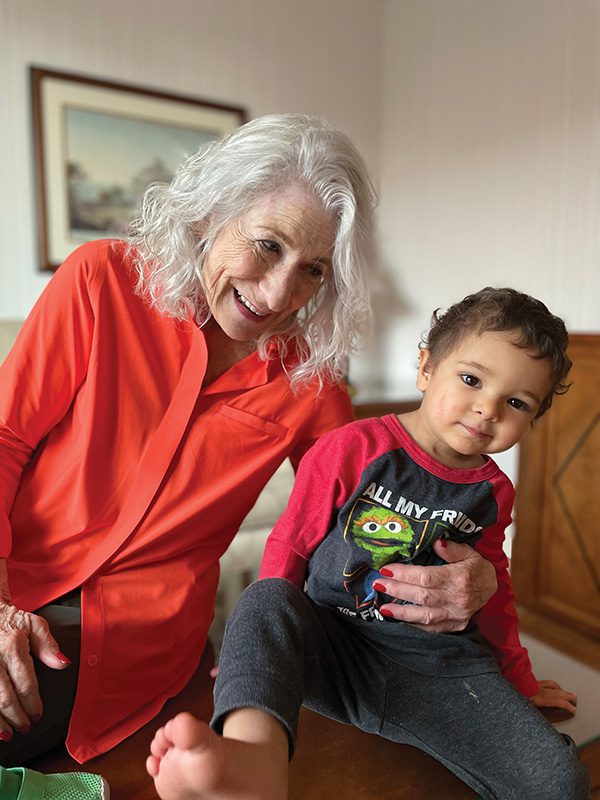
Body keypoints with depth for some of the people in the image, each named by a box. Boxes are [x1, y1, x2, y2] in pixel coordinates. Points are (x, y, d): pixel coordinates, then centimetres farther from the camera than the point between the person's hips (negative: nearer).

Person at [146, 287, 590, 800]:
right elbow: (289, 545, 0)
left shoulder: (493, 492, 7)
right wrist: (260, 648, 2)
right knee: (267, 599, -33)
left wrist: (519, 679, 31)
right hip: (332, 647, -2)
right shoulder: (352, 448, -7)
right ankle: (257, 757, -58)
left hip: (439, 668, 3)